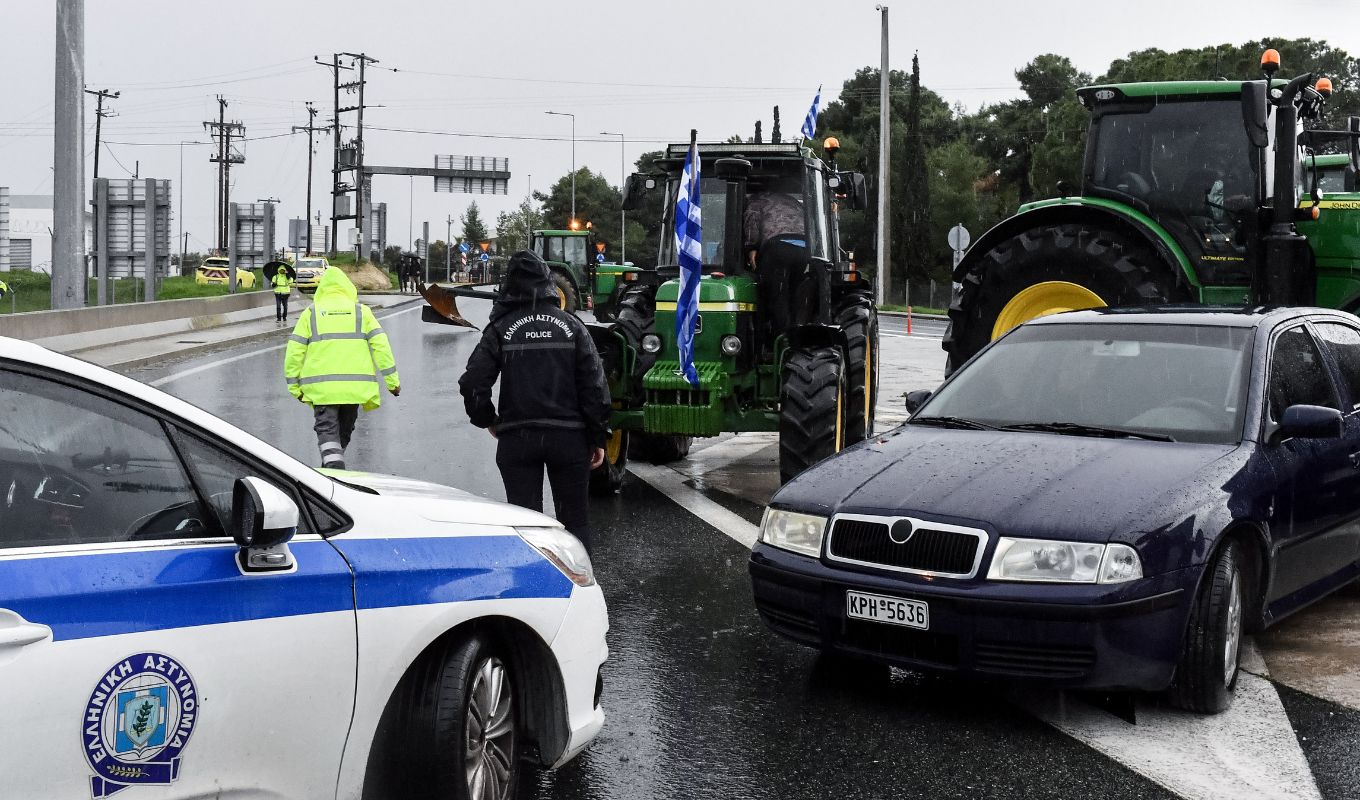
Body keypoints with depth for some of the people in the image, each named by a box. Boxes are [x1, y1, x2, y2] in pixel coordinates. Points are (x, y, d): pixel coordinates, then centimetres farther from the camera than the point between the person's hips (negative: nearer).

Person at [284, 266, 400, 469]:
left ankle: (333, 465, -24)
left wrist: (294, 385, 12)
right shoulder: (361, 311, 9)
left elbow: (294, 352, 4)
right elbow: (381, 346, 3)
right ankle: (333, 464, 31)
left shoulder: (311, 313, 8)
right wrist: (392, 380, 6)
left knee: (327, 429, -3)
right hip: (354, 386, 2)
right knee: (344, 429, 19)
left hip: (321, 386, -2)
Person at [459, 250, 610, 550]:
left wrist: (489, 421, 12)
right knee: (575, 520, 11)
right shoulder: (571, 326, 1)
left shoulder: (500, 329, -2)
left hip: (516, 438, -1)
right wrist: (598, 438, 6)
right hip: (569, 436, 1)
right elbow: (595, 385, -1)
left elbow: (473, 383, -6)